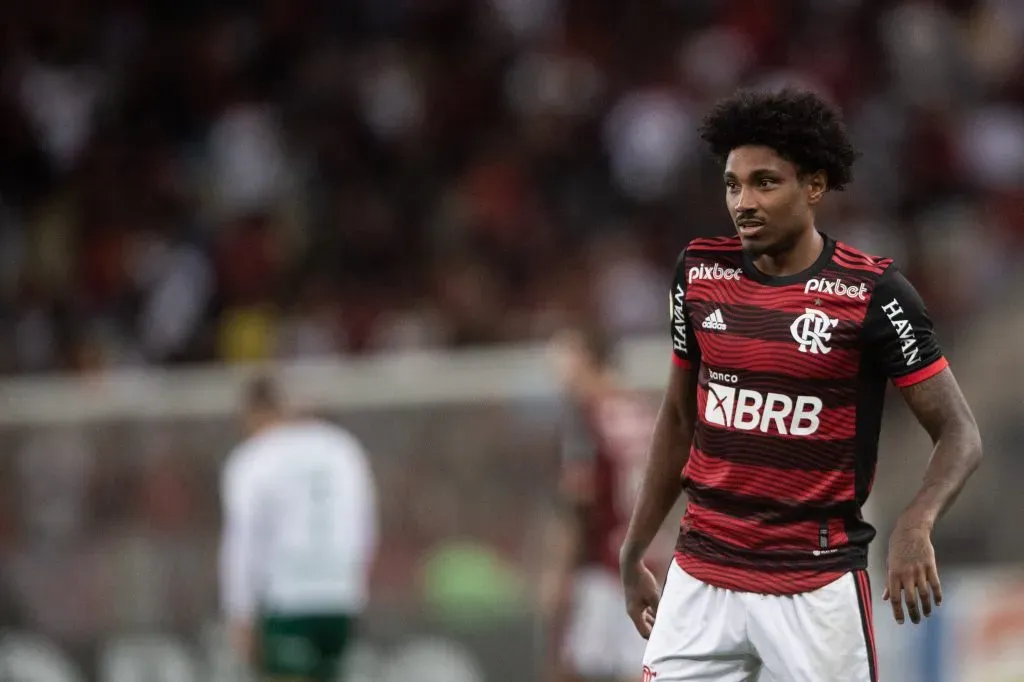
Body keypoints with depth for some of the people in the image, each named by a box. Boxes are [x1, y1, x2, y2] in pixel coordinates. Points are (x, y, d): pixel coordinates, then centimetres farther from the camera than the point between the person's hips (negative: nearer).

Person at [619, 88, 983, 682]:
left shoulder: (872, 292, -10)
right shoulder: (700, 273, 4)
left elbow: (960, 434, -8)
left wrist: (916, 524, -28)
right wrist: (633, 556, 17)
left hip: (816, 583, -4)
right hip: (701, 575, 4)